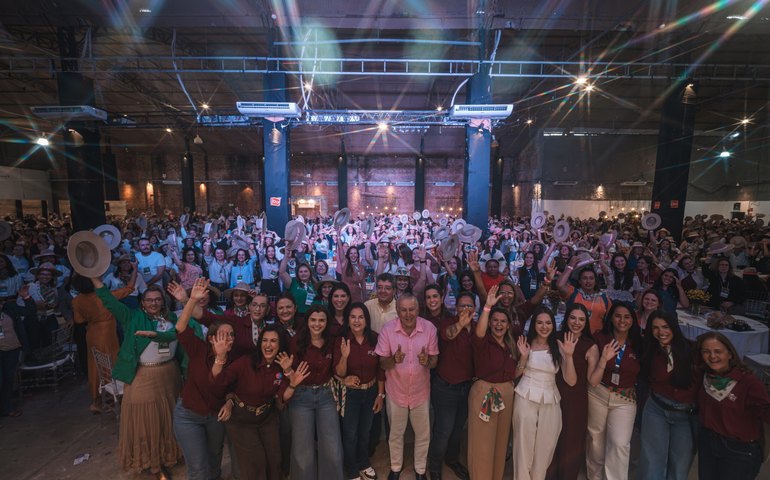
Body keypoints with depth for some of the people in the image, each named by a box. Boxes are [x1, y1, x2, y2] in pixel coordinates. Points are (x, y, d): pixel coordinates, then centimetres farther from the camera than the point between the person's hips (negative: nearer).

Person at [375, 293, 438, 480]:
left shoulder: (429, 328, -16)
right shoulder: (387, 329, -18)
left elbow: (435, 360, -8)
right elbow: (382, 363, -13)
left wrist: (428, 361, -31)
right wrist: (394, 359, -35)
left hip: (421, 390, 1)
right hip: (396, 391, 0)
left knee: (423, 434, 19)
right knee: (395, 433, 21)